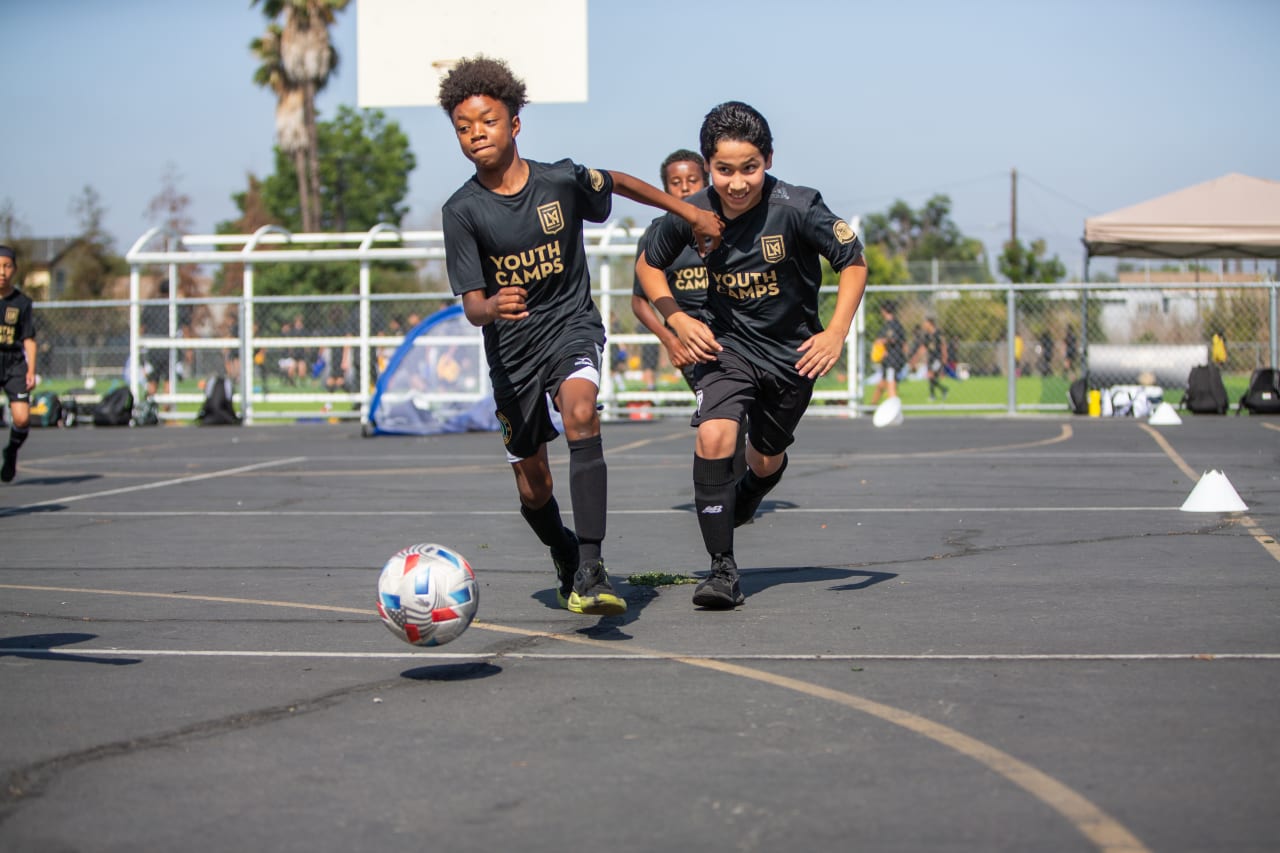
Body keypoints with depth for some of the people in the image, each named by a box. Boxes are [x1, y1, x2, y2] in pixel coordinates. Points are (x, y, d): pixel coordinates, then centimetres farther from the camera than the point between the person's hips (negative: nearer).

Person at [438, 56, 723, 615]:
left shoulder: (563, 180, -8)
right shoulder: (463, 211, -10)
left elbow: (619, 183, 14)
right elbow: (471, 305, -14)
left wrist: (691, 212, 20)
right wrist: (493, 308, -38)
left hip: (572, 324, -1)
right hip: (510, 344, 2)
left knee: (579, 413, -32)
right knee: (532, 482, 7)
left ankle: (590, 570, -36)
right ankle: (565, 562, 41)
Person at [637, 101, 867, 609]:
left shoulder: (797, 208, -22)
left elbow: (854, 262, -10)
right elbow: (648, 265, 4)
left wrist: (836, 333, -21)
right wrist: (678, 320, -10)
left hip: (793, 353, 0)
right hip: (728, 344, 0)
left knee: (767, 460, 17)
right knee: (713, 436, -26)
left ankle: (743, 499, 57)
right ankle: (722, 568, -17)